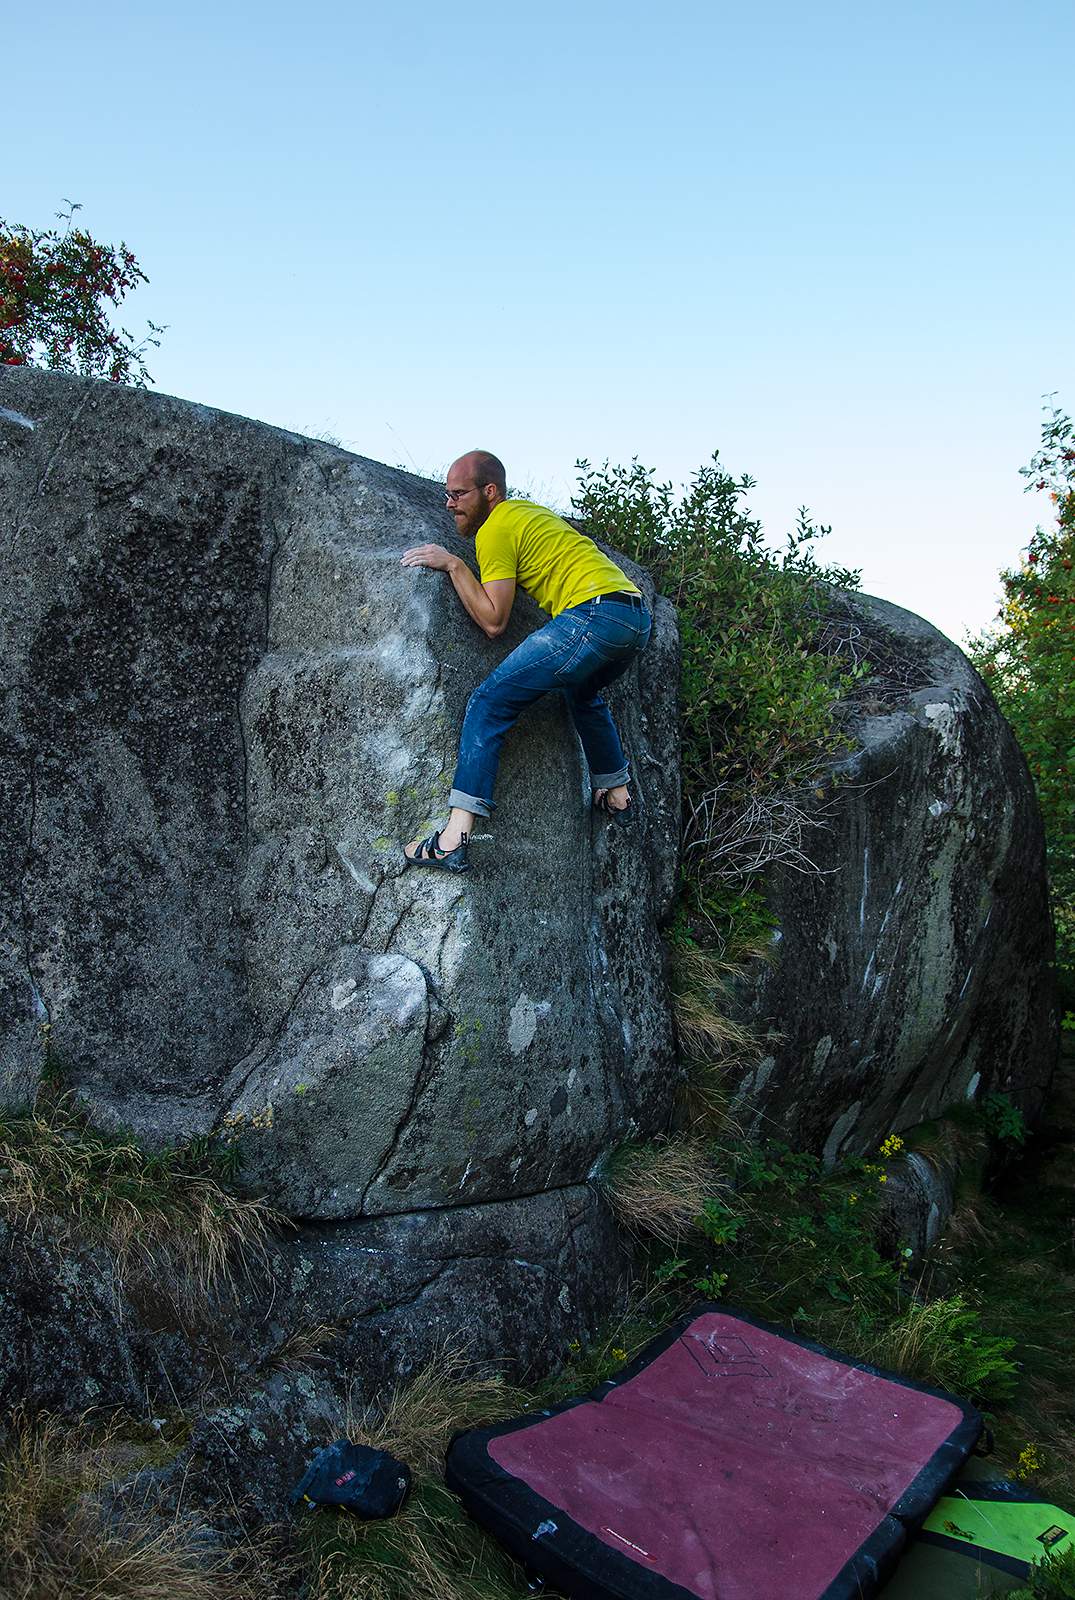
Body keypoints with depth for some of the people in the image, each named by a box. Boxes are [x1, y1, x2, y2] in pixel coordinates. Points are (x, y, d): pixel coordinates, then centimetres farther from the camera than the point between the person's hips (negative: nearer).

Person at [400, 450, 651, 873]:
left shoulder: (496, 529, 0)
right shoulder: (527, 509, 27)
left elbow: (493, 621, -5)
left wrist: (453, 565, 1)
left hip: (594, 613, -10)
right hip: (638, 619, 10)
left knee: (489, 703, -8)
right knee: (582, 692, 38)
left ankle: (453, 840, -17)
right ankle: (617, 795, 44)